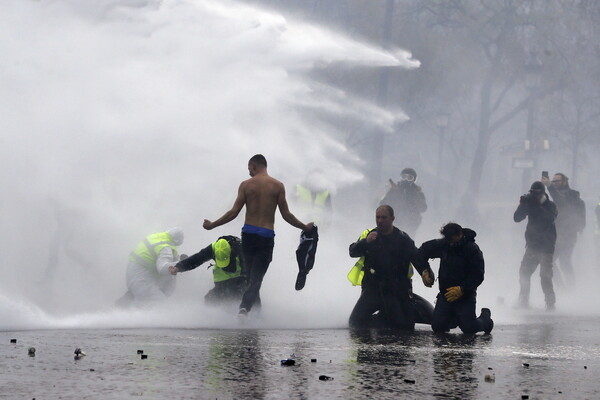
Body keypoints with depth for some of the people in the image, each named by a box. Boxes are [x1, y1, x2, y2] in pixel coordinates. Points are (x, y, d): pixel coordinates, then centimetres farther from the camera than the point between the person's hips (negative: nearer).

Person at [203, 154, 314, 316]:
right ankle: (245, 307, -26)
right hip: (266, 236, -1)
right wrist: (305, 227, 16)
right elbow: (286, 215, 1)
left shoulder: (246, 185, 1)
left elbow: (234, 212, -2)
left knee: (250, 276, 17)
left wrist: (212, 225, 10)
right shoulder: (278, 186, 1)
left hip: (248, 234, 1)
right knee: (256, 278, -4)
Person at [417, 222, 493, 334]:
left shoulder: (473, 250, -15)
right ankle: (457, 318, 33)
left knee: (469, 329, -11)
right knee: (438, 327, -1)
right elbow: (423, 250, 14)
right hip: (445, 294, 5)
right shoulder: (443, 245, -1)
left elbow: (478, 276, -17)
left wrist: (462, 289, -27)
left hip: (465, 296, -5)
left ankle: (485, 317, 24)